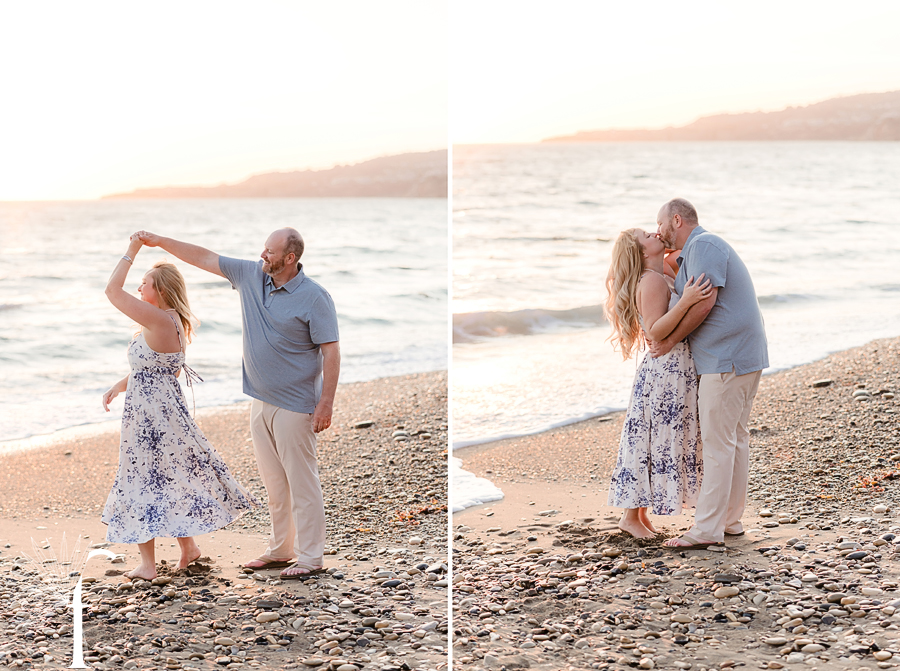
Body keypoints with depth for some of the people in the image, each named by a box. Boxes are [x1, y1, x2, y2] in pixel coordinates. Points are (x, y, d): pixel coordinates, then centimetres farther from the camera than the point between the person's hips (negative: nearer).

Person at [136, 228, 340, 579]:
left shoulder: (314, 298, -14)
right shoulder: (251, 275, 4)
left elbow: (331, 352, -14)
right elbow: (205, 258, 11)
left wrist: (326, 403, -19)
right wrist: (160, 241, 8)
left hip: (294, 405, -7)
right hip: (260, 401, 7)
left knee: (301, 481, -2)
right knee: (273, 481, 14)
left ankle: (310, 557, 5)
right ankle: (281, 549, 24)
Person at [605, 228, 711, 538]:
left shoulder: (663, 279, 15)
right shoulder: (652, 281, -15)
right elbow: (655, 331, -22)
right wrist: (685, 301, -33)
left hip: (676, 372, 9)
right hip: (664, 371, -9)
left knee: (660, 442, 13)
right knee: (654, 442, -3)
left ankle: (640, 513, 20)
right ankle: (631, 516, 6)